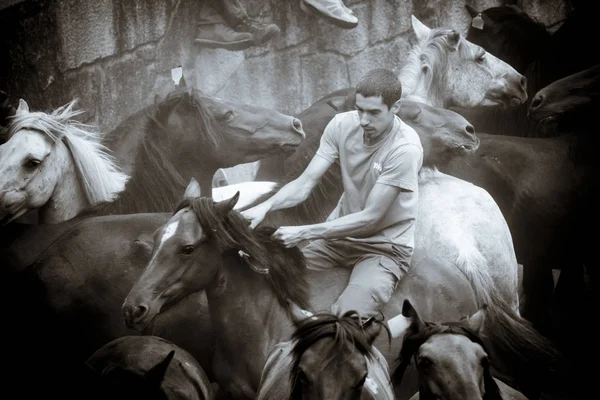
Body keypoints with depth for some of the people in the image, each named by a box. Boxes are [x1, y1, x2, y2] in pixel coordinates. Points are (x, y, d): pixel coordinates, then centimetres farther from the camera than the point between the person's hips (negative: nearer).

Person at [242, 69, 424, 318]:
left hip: (384, 247, -5)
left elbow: (370, 217, -23)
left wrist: (304, 233, -29)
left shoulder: (405, 148, -24)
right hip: (340, 233, 5)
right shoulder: (342, 125, -9)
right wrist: (266, 206, -29)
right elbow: (305, 184, -9)